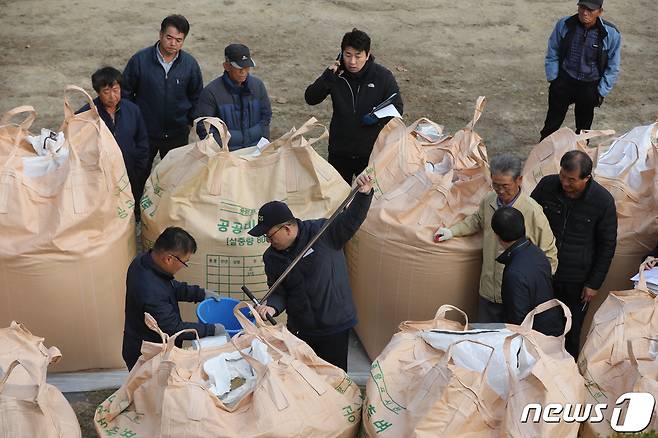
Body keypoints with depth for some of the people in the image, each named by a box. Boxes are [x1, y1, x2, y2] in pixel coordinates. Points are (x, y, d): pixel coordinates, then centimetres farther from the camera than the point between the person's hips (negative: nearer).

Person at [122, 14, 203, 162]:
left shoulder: (190, 64, -5)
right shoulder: (140, 60, -11)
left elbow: (196, 97, 10)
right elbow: (126, 92, 0)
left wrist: (189, 121, 4)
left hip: (177, 135, 1)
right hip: (143, 134, -1)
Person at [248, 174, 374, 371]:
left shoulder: (323, 231, -13)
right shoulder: (272, 258, 1)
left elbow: (352, 218, -17)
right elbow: (279, 292, 4)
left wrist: (364, 194, -34)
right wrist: (272, 307, -18)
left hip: (334, 326, -4)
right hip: (299, 330, 5)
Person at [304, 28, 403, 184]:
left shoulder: (383, 76, -9)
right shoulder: (337, 73, -4)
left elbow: (397, 108, -2)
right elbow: (310, 99, -6)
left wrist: (378, 118, -22)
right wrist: (327, 77, -21)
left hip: (371, 152, -2)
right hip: (339, 151, 2)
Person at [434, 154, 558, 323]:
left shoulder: (533, 212, -17)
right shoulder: (488, 201, -1)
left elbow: (549, 255, -8)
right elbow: (477, 220, 24)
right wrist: (452, 231, 13)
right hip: (488, 292, 5)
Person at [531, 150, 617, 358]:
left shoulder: (603, 201, -16)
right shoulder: (547, 185, -11)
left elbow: (607, 246, -5)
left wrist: (594, 284, -4)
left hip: (577, 280, -2)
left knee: (571, 332, 11)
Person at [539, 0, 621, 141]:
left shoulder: (611, 34, -16)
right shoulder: (564, 25, -13)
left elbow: (612, 67, -5)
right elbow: (552, 54, -1)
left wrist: (602, 92, -7)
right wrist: (553, 80, -3)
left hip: (590, 87, 0)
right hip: (564, 82, 0)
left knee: (583, 126, 17)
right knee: (552, 123, 13)